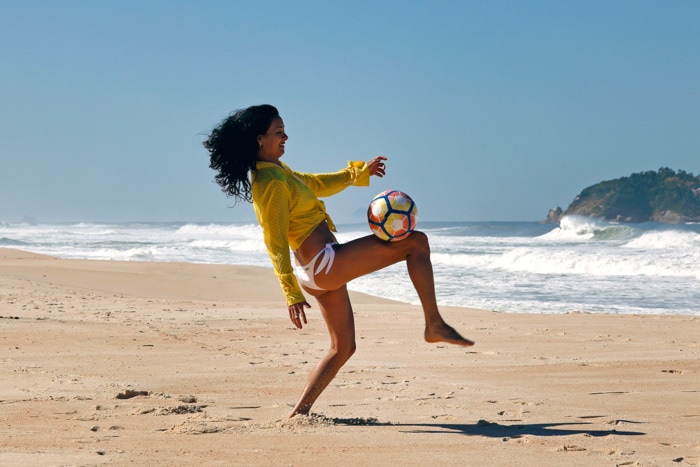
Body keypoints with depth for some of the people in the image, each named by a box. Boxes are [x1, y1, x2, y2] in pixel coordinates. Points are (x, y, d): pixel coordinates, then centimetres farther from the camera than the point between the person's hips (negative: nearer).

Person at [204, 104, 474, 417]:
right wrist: (292, 293, -20)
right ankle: (434, 325, -2)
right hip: (325, 262, -10)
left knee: (342, 348, 17)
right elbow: (275, 243, -19)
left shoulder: (276, 171, 13)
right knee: (417, 242, -5)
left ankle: (300, 411, 15)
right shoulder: (270, 182, -16)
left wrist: (360, 172, 29)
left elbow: (318, 184, 30)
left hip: (320, 272, 10)